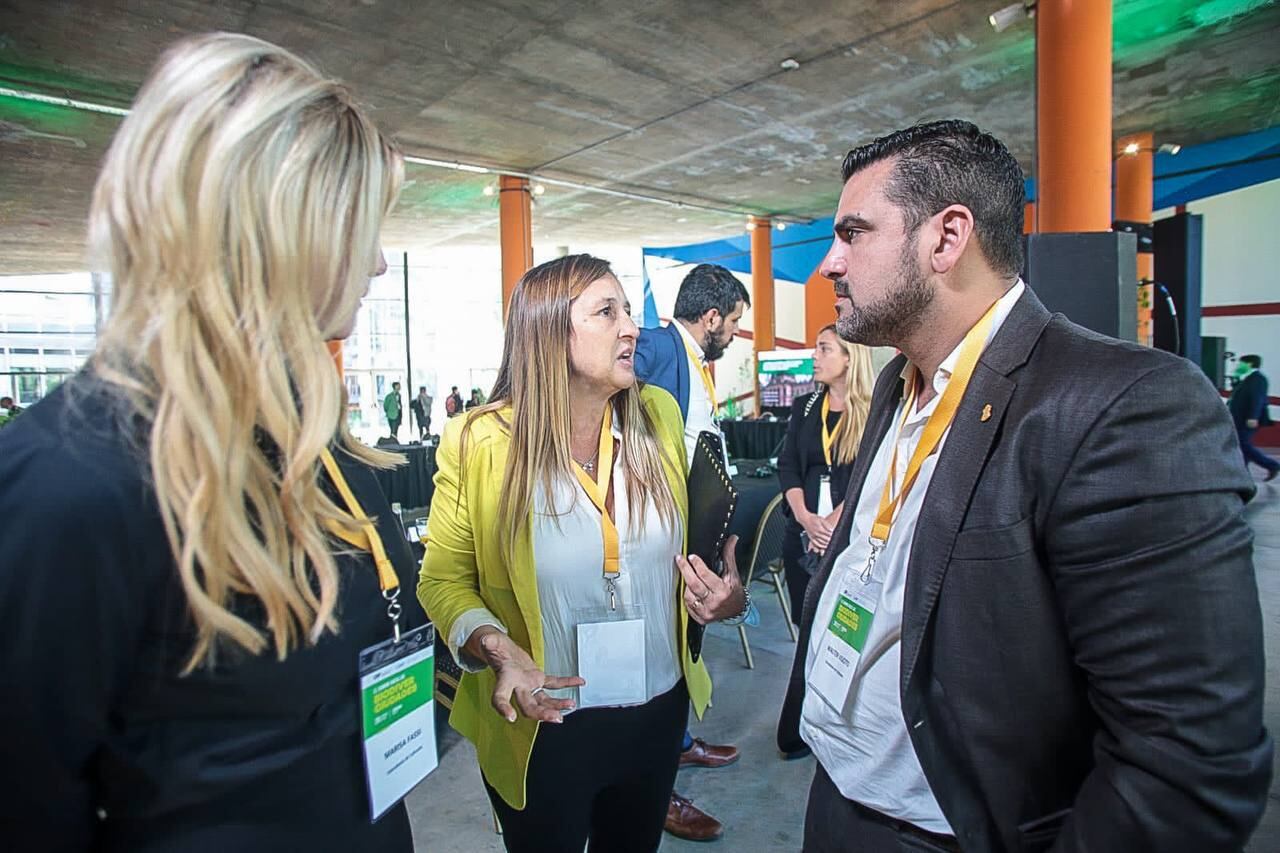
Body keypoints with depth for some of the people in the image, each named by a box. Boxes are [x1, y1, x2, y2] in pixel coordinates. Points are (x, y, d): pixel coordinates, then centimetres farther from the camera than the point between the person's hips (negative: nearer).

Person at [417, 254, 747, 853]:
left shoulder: (658, 415, -6)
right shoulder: (478, 442, -16)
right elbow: (444, 579, -9)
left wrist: (723, 591, -8)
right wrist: (496, 648, -26)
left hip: (660, 709, 4)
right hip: (543, 724, -3)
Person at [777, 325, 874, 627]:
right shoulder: (804, 406, 10)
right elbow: (787, 466, 3)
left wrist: (832, 522, -18)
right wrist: (805, 518, -11)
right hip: (802, 530, 4)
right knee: (805, 617, 10)